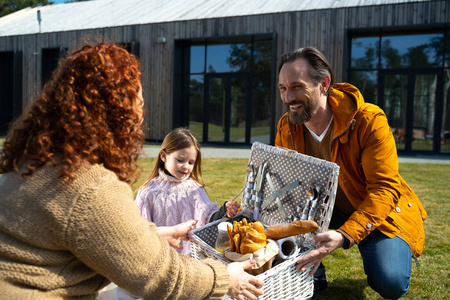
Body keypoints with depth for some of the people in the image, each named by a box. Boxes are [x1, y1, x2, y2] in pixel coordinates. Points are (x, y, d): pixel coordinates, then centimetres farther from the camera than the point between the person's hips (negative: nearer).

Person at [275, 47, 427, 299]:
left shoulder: (369, 120, -26)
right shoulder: (286, 127, -9)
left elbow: (385, 189, -29)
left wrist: (345, 236, -44)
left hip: (379, 212, -3)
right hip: (325, 207, 4)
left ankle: (372, 251, 13)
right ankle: (312, 274, 2)